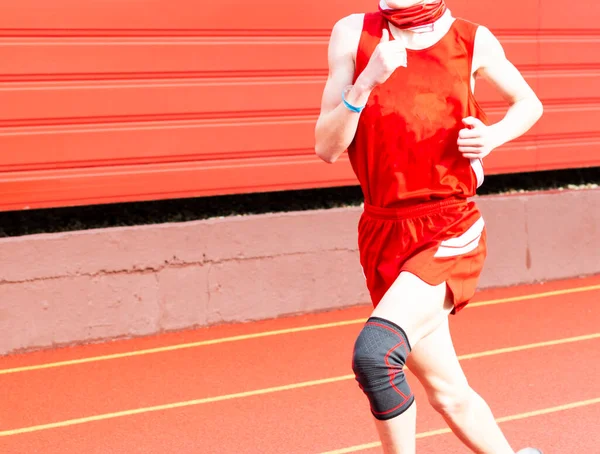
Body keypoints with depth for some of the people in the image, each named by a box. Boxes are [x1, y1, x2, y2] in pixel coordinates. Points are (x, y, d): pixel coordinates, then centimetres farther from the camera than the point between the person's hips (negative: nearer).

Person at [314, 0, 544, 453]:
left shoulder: (474, 42, -1)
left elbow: (529, 103, 16)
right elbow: (327, 148, -4)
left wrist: (494, 135, -5)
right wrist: (368, 80, -19)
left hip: (451, 232, -3)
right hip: (384, 233, 3)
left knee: (374, 353, -26)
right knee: (449, 396, 11)